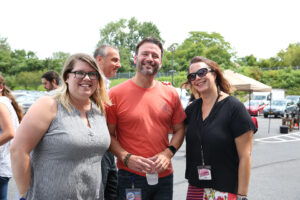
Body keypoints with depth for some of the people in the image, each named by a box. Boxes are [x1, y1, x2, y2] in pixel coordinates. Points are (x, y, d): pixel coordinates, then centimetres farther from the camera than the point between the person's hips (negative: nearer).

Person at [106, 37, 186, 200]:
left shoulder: (170, 94, 4)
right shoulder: (116, 93, -5)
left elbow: (179, 129, 10)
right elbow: (109, 135, -2)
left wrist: (168, 153, -6)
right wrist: (126, 158, -15)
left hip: (164, 174, 3)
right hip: (130, 177, -3)